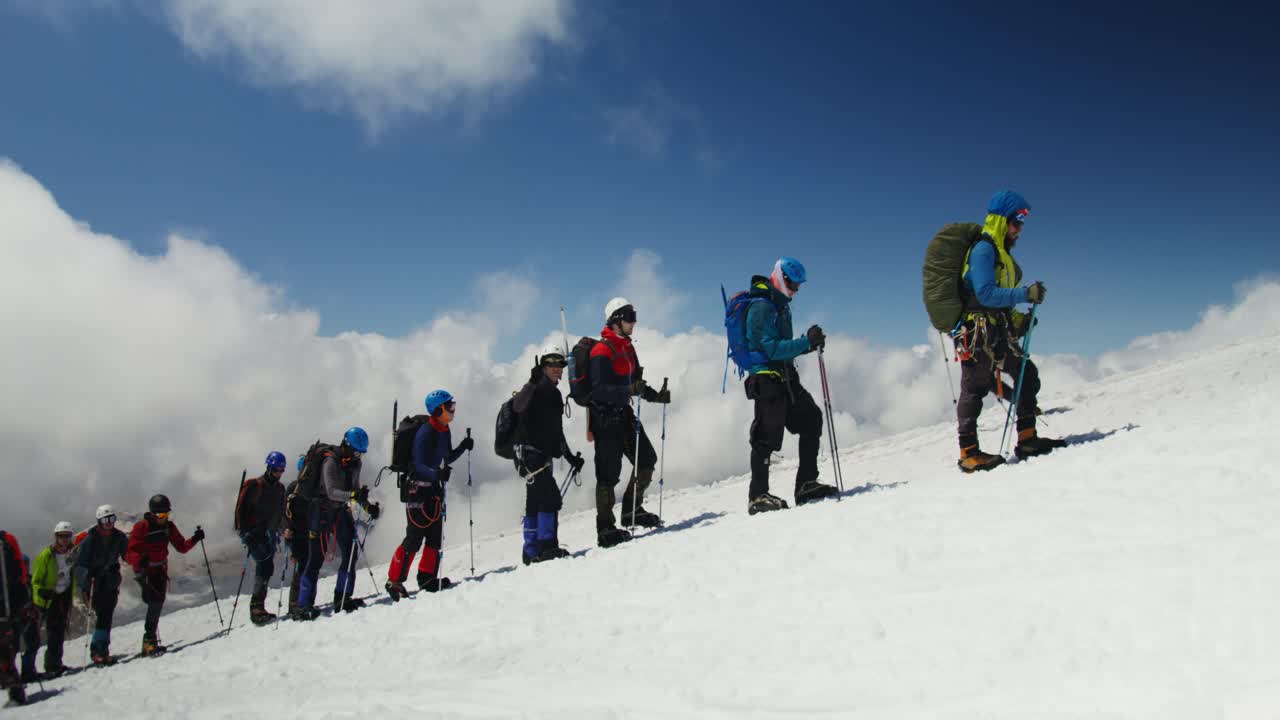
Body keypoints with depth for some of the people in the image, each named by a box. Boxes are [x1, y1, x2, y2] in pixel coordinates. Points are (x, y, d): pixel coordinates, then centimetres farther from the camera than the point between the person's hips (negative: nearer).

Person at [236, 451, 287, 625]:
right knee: (265, 567, -18)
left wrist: (279, 529, 13)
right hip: (254, 534, -7)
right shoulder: (253, 485, -4)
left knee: (265, 569, 6)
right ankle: (257, 606, -17)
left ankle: (257, 608, 13)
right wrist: (245, 532, -13)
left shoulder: (280, 488, 15)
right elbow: (241, 509, -7)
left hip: (270, 534, 7)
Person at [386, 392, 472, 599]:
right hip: (419, 490, -9)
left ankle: (427, 577, 19)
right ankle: (394, 581, 1)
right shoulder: (425, 432, -19)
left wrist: (462, 448, 6)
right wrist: (437, 474, -41)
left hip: (436, 490, 9)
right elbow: (418, 466, -24)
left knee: (435, 536, 10)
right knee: (414, 538, -7)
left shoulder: (445, 431, 10)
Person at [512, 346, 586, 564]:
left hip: (543, 455, 10)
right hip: (529, 452, -10)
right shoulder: (535, 390, -5)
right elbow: (518, 406, -25)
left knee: (535, 502, 12)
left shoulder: (555, 394, 21)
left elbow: (556, 432, 27)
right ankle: (547, 546, -16)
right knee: (549, 497, -17)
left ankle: (532, 551, 18)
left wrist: (570, 456, 26)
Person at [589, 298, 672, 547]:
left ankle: (632, 510, 22)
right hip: (604, 416, -9)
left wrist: (655, 395, 7)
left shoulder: (627, 348, 13)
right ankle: (605, 529, 2)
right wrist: (629, 390, -35)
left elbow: (635, 382, 22)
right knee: (609, 472, -6)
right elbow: (600, 390, -23)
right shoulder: (602, 351, -15)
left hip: (623, 413, 9)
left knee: (647, 459, 6)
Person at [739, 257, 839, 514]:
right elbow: (772, 348, -21)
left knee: (811, 419, 7)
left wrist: (808, 344, 5)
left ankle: (807, 484, 10)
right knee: (768, 435, -8)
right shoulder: (761, 306, -13)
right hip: (766, 378, -10)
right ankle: (758, 496, -1)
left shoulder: (780, 305, 18)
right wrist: (807, 342, -24)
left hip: (785, 378, 10)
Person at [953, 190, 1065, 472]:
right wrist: (1026, 294, -21)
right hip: (977, 331, -10)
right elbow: (985, 294, -21)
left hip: (997, 333, 10)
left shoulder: (1001, 252, 19)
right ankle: (968, 453, -5)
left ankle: (1027, 439, 15)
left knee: (1028, 374, 10)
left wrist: (1016, 318, 10)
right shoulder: (983, 249, -11)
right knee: (975, 387, -8)